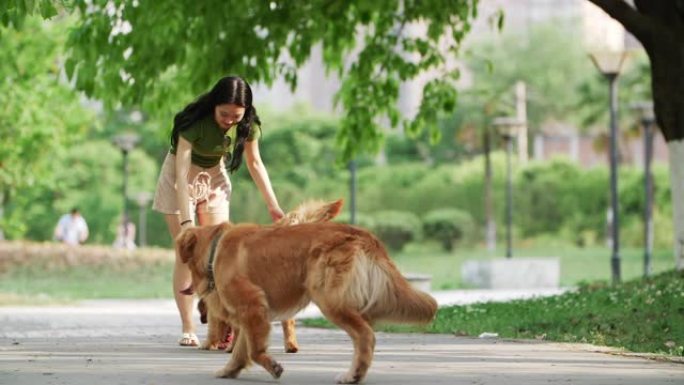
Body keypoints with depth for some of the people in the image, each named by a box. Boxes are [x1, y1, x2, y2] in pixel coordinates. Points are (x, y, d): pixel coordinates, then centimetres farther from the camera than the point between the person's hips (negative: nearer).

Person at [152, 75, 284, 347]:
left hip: (214, 177, 4)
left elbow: (255, 163, -2)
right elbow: (182, 173, -34)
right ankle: (188, 329, -6)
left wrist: (273, 206, -6)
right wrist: (186, 220, -40)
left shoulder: (247, 125, -17)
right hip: (180, 179, -4)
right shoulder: (195, 121, -32)